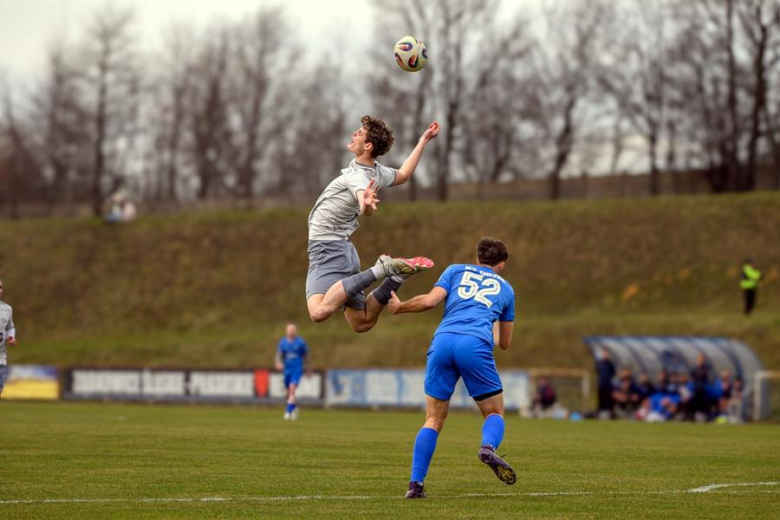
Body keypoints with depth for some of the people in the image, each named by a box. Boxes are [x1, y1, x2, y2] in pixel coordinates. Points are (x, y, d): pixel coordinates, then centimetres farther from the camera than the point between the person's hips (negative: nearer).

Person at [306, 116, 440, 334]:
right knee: (362, 323, 16)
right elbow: (402, 175, 26)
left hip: (327, 250, -9)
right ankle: (397, 274, 4)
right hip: (344, 249, 9)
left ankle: (378, 271, -24)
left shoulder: (358, 177, -20)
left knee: (318, 312, -32)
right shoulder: (378, 173, 5)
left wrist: (366, 204, -64)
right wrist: (423, 141, 33)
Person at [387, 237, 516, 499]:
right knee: (495, 413, 14)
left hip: (443, 342, 1)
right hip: (476, 345, -1)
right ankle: (488, 447, -21)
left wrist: (399, 307, 25)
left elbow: (430, 301, 8)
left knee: (433, 420, 11)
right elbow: (505, 343, 33)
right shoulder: (505, 288, 28)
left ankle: (416, 483, -2)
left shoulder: (456, 270, 25)